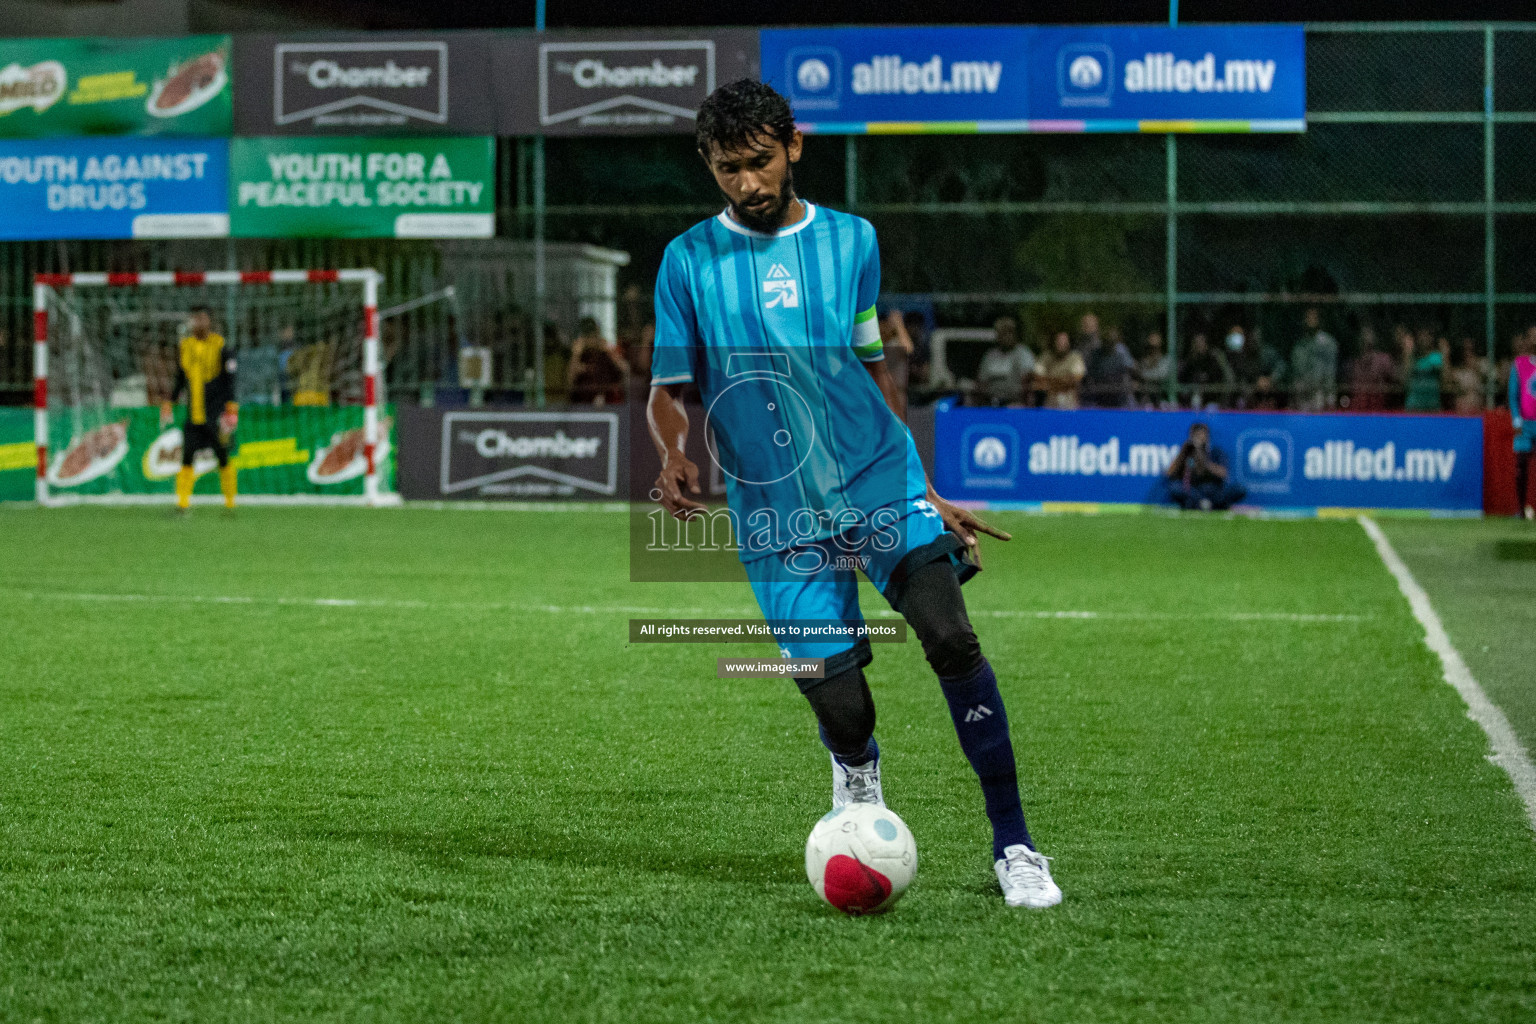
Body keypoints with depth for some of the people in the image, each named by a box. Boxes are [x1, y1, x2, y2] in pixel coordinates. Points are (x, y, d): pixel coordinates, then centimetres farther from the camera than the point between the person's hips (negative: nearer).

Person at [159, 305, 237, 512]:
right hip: (193, 413, 4)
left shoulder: (221, 347, -4)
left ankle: (230, 503, 10)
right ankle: (183, 502, -6)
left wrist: (231, 407, -15)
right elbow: (180, 380, 21)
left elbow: (229, 381, -6)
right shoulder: (185, 346, 11)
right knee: (187, 457, -4)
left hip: (216, 410, -4)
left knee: (223, 457, 1)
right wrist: (168, 402, 16)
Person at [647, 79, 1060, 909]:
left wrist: (929, 496, 18)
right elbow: (668, 389, 7)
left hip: (881, 483, 1)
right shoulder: (689, 261, 4)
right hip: (779, 519, -1)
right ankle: (857, 780, 32)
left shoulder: (850, 241, 10)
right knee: (840, 709, -7)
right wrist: (673, 454, -16)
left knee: (951, 636, -22)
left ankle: (1013, 847, -15)